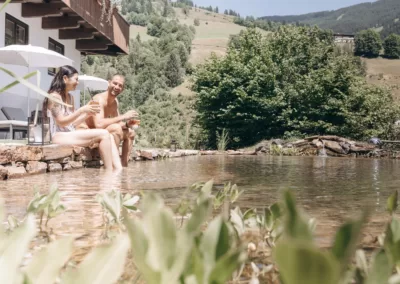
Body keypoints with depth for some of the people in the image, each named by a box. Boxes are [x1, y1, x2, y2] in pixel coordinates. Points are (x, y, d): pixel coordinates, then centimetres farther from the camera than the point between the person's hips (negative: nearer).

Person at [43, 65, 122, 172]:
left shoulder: (70, 97, 18)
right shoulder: (54, 96, -6)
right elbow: (61, 122, -14)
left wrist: (88, 114, 4)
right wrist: (81, 110, -17)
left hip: (70, 134, 8)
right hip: (59, 136, -8)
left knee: (109, 137, -9)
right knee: (103, 134, -21)